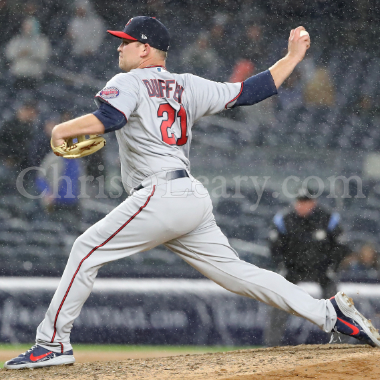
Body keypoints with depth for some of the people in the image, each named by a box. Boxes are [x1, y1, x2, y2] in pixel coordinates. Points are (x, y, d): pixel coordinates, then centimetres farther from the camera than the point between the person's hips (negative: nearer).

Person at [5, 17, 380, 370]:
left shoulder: (128, 83, 1)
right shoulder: (188, 86, 20)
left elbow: (109, 119, -20)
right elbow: (250, 90, 19)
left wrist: (63, 129, -5)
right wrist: (293, 57, 31)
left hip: (162, 195, -8)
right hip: (196, 198, 8)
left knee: (88, 249, -3)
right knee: (235, 271, 10)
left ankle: (53, 343, -8)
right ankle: (329, 312, 3)